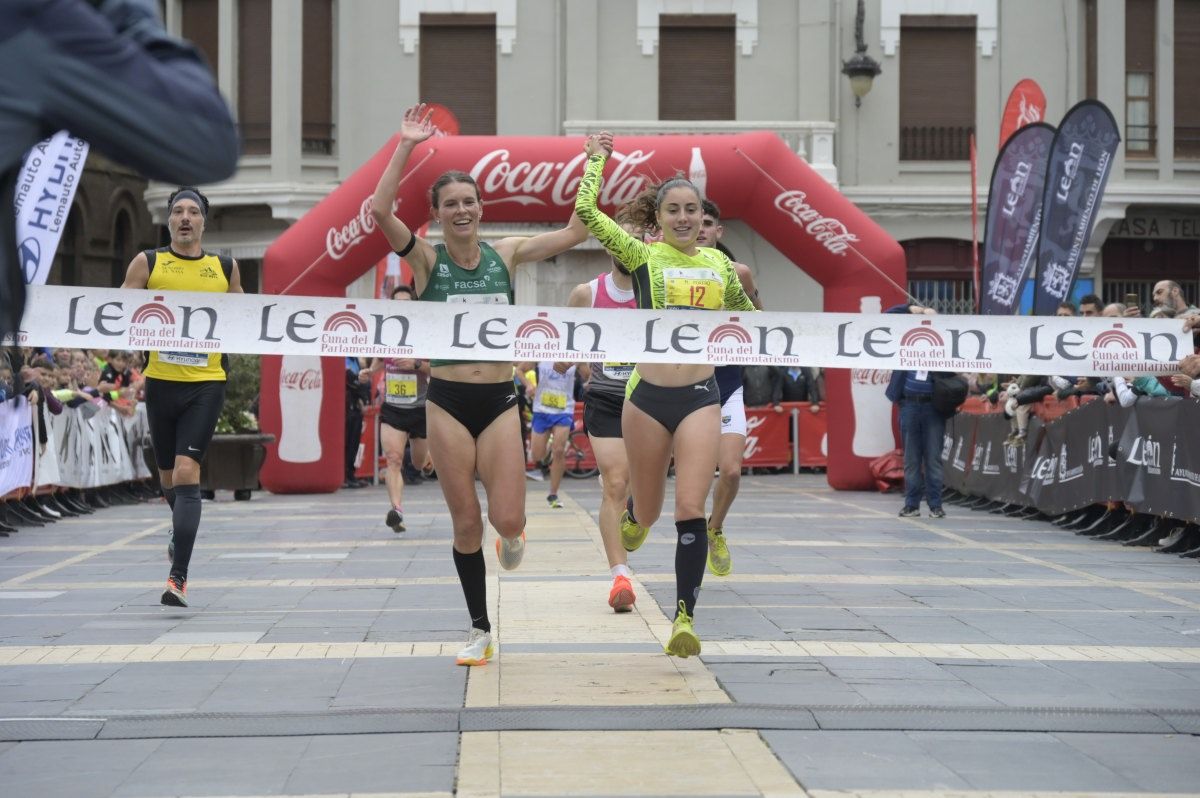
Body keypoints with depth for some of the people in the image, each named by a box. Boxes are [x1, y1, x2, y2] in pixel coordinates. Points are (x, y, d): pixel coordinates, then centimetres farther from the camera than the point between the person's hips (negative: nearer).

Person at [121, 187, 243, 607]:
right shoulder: (147, 263, 5)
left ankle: (179, 576, -16)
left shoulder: (225, 268, 8)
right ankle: (181, 531, 48)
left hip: (205, 383, -1)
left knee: (186, 471, -15)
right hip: (160, 380, 2)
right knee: (168, 474, 14)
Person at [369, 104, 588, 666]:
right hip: (447, 402, -1)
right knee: (465, 523, 3)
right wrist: (406, 145, -19)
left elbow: (575, 232, 1)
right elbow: (379, 209, -18)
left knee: (507, 519, -8)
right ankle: (480, 631, 18)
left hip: (499, 401, 1)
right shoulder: (427, 258, -2)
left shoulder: (506, 254, 5)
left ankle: (510, 535, 32)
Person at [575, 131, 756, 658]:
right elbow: (587, 211, -11)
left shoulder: (719, 264, 11)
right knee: (648, 511, 12)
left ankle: (684, 617, -9)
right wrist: (598, 158, -1)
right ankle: (632, 515, 51)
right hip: (648, 396, -1)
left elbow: (748, 315, 31)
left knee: (691, 510, -12)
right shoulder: (643, 256, 0)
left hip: (701, 397, 2)